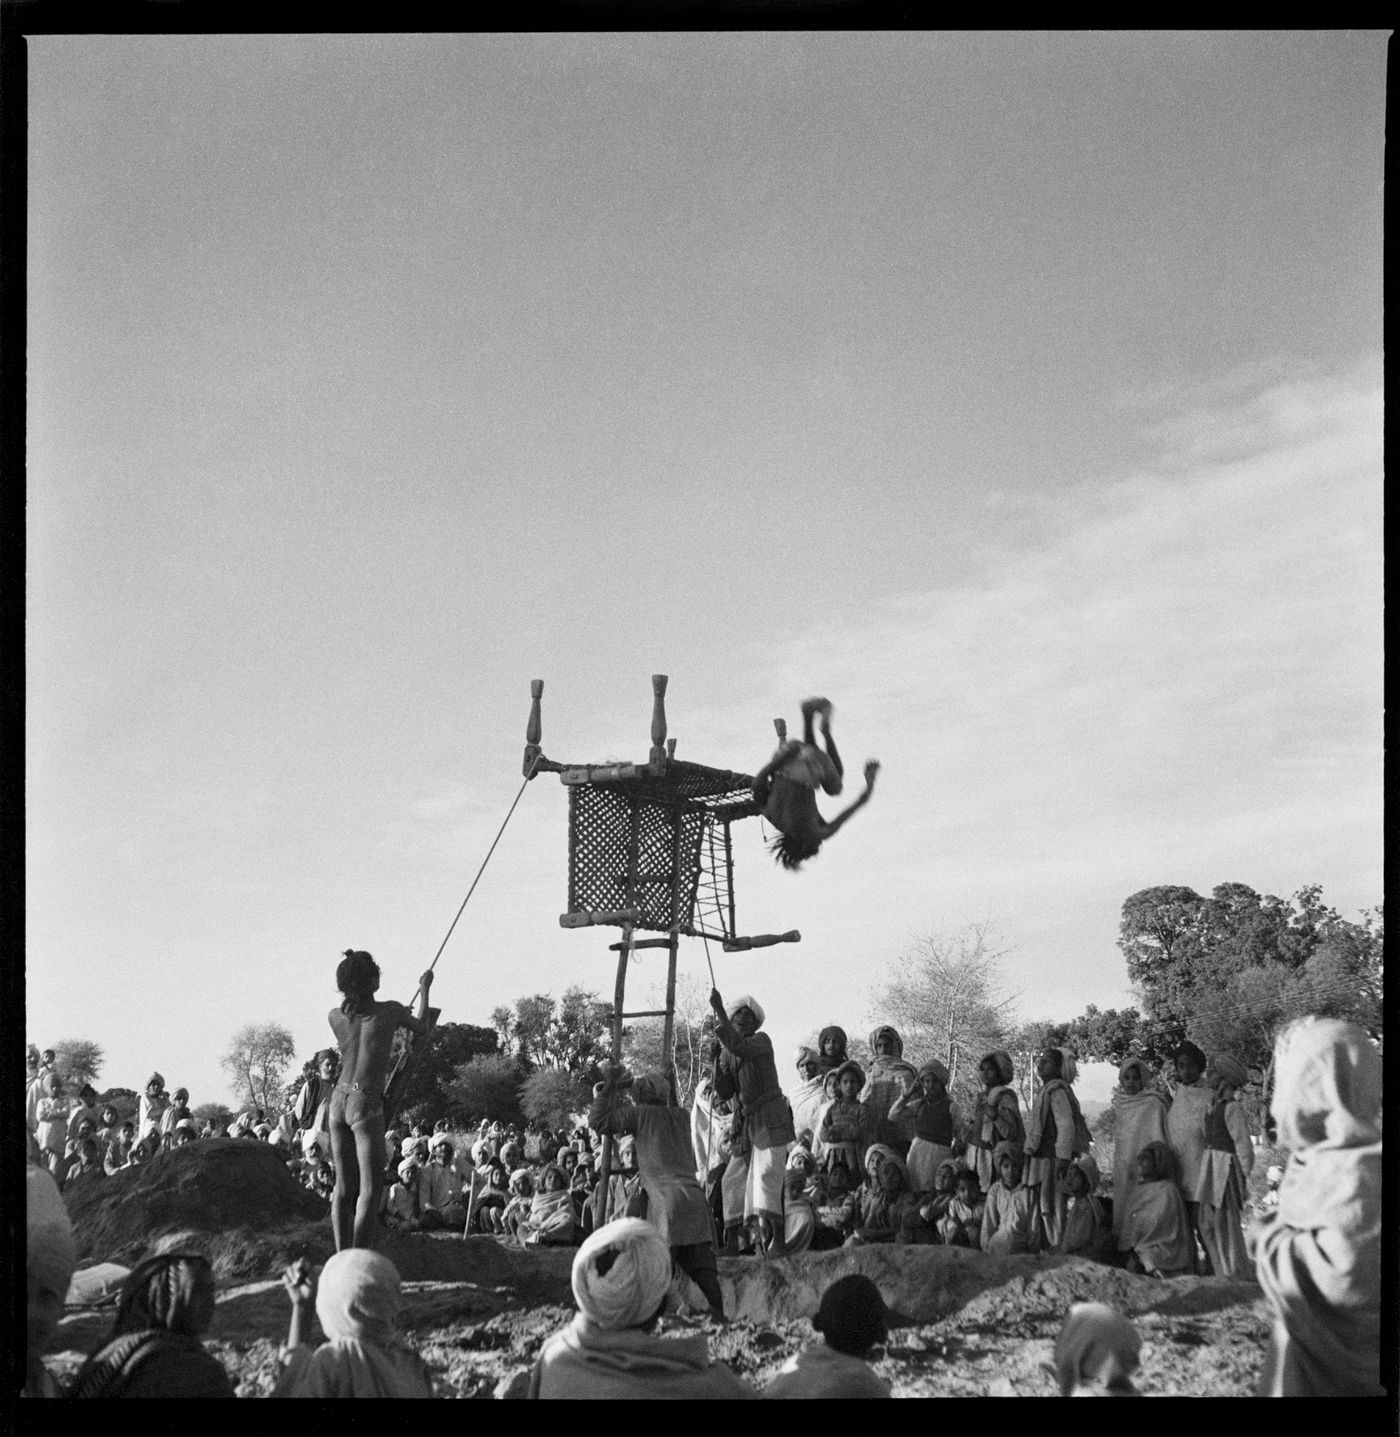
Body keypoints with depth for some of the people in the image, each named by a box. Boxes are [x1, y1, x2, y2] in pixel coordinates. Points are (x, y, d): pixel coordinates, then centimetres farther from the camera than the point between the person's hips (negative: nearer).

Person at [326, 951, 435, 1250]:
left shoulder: (336, 1016, 1)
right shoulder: (390, 1011, -9)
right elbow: (422, 1027, 13)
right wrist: (424, 989, 28)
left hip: (339, 1100, 5)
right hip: (366, 1105, -5)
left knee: (344, 1186, 10)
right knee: (370, 1189, -4)